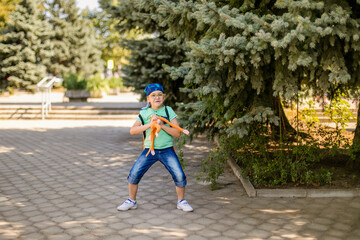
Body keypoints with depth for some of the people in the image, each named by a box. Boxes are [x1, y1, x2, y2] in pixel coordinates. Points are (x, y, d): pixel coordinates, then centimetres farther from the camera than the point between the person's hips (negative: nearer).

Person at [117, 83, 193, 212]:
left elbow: (177, 133, -8)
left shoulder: (168, 111, -2)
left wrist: (162, 125, -20)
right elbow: (132, 130, -7)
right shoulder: (144, 113, 1)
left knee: (180, 176, -9)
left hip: (167, 150, -1)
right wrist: (149, 125, -18)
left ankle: (181, 201, 15)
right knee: (134, 174, -5)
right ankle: (131, 201, 18)